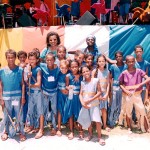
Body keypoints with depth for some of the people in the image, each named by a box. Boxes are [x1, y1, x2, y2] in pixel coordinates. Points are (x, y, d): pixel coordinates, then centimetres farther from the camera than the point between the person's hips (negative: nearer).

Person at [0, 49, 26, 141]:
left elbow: (22, 84, 1)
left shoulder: (20, 70, -3)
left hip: (17, 96, -1)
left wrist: (23, 97, -3)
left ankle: (21, 132, 20)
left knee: (19, 115, 6)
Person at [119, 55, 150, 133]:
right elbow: (120, 84, 3)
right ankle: (129, 127, 27)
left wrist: (139, 84, -24)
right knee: (128, 112, 11)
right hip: (128, 95, 0)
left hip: (137, 94, 0)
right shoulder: (124, 73, -5)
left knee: (141, 111, 0)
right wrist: (126, 91, -12)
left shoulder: (139, 71, -6)